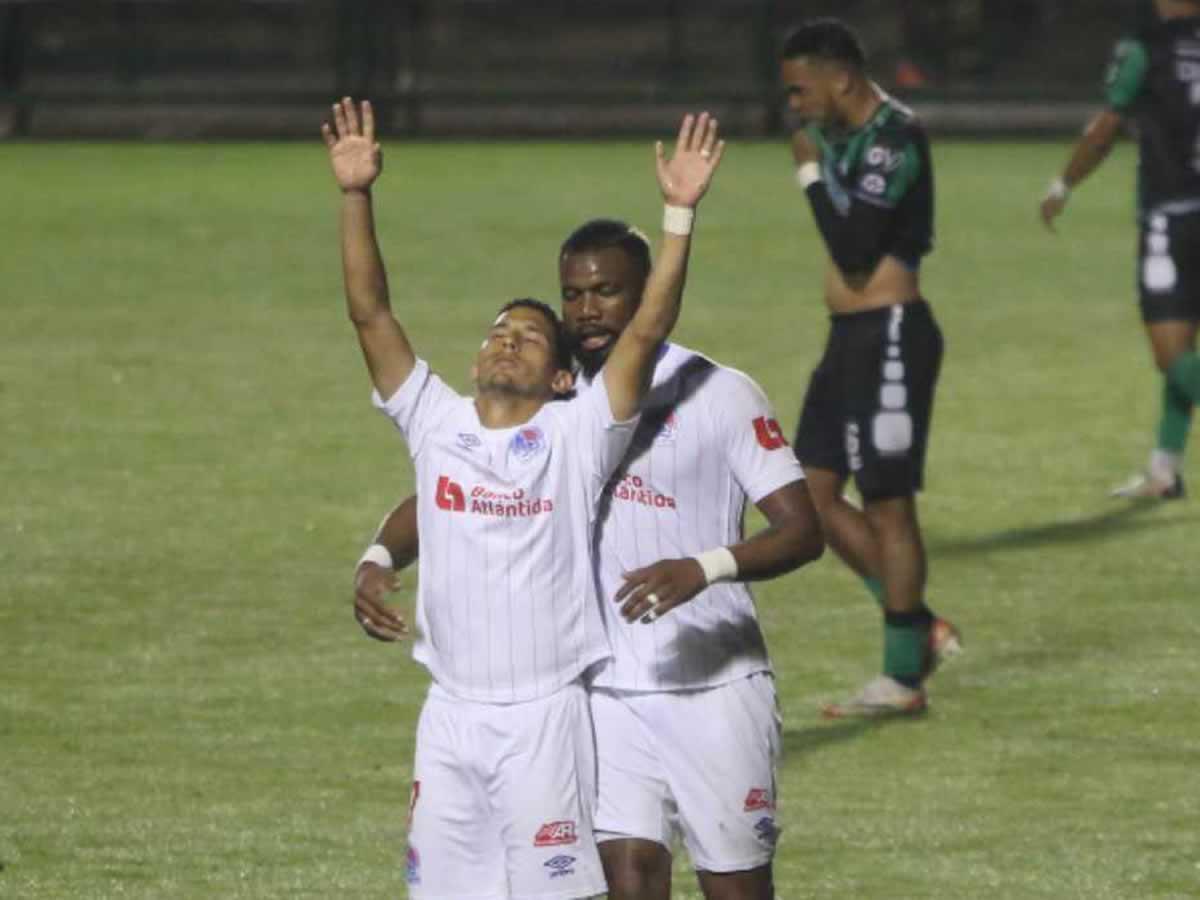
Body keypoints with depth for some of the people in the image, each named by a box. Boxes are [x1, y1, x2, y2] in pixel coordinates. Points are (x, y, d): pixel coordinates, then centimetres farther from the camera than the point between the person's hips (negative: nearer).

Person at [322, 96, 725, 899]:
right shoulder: (437, 425, 6)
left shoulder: (578, 436, -1)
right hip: (452, 713, 3)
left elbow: (648, 330, -11)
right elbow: (371, 314, 1)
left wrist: (679, 214, -19)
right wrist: (356, 198, -8)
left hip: (546, 713, -3)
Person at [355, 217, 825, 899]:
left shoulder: (717, 394, -7)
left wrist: (703, 568, -30)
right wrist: (380, 558, -17)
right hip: (607, 689, 3)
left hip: (715, 687, -3)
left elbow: (804, 530, -12)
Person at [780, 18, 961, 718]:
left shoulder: (894, 138, -18)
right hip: (851, 337, 10)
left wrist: (812, 172, -16)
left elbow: (853, 248, -25)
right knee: (814, 494, 10)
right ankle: (921, 628, 18)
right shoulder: (843, 135, 12)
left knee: (889, 504, -5)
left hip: (890, 338, -10)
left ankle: (904, 679, 1)